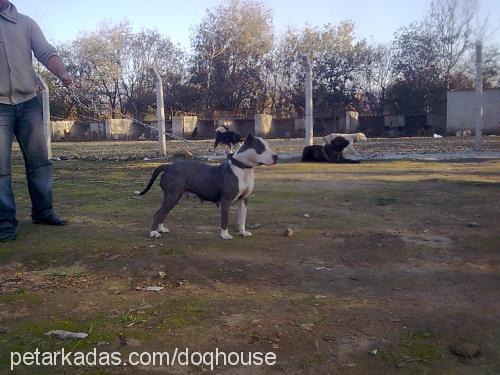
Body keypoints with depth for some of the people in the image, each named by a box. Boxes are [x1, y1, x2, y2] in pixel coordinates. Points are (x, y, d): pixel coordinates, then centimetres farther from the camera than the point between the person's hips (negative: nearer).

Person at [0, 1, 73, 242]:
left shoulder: (25, 23, 10)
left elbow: (46, 53, -1)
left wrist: (62, 73, -20)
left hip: (28, 102, 3)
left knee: (39, 160, 6)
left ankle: (43, 211, 18)